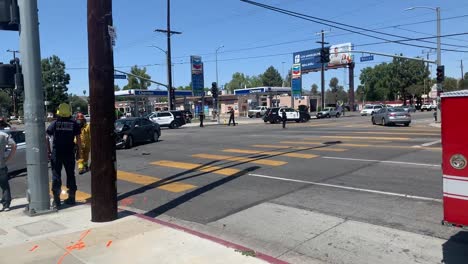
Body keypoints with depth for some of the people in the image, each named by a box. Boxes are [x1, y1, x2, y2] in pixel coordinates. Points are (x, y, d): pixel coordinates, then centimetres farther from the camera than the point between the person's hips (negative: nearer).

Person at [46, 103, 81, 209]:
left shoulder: (54, 123, 0)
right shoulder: (73, 124, 0)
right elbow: (78, 139, -2)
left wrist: (49, 151, 5)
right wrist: (78, 151, 6)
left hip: (56, 153, -1)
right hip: (69, 153, 1)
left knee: (56, 176, 5)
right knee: (70, 175, 12)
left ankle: (56, 201, 4)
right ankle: (71, 198, 18)